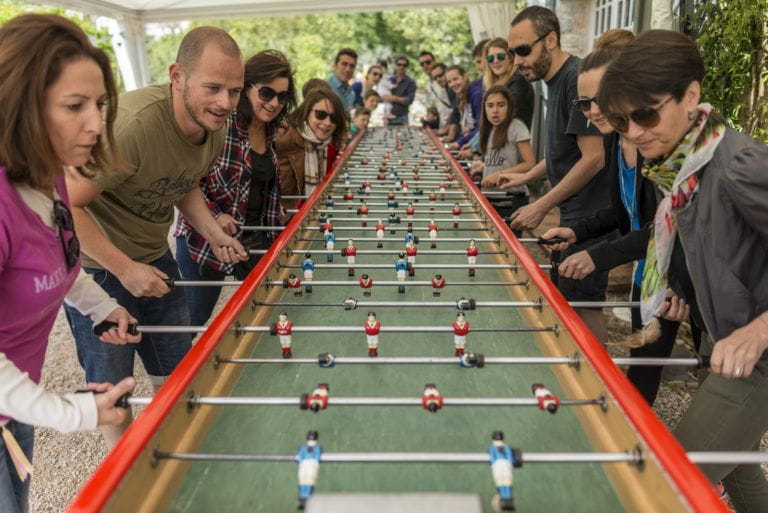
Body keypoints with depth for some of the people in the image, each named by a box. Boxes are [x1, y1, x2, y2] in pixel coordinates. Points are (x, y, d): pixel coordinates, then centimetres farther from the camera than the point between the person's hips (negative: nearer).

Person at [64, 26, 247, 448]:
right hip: (98, 267, -7)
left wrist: (214, 233, -4)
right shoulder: (132, 124, -32)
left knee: (176, 374, 16)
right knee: (112, 389, 9)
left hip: (154, 259, 7)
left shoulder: (215, 127, -6)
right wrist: (125, 269, -24)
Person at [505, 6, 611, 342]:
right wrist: (525, 177, 17)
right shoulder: (556, 82, 11)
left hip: (590, 215, -10)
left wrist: (541, 207, -19)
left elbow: (593, 158, -22)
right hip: (572, 213, 10)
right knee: (560, 297, 17)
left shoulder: (578, 80, -18)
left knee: (582, 304, -1)